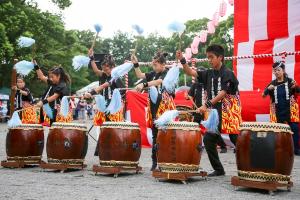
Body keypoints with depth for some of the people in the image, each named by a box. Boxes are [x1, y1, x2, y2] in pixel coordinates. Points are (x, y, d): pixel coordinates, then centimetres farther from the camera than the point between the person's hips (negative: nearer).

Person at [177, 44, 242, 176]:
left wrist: (207, 105, -28)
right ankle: (218, 169, 12)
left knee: (237, 141, -4)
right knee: (208, 140, 2)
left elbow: (222, 93, -20)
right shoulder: (209, 74, 10)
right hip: (215, 113, 7)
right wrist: (182, 61, -9)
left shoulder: (227, 74, -10)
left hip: (229, 113, -7)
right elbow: (191, 73, 7)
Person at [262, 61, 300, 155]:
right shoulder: (273, 83, 5)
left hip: (290, 110, -3)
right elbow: (264, 95, 7)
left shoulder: (289, 81, -3)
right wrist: (268, 89, -14)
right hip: (278, 111, 3)